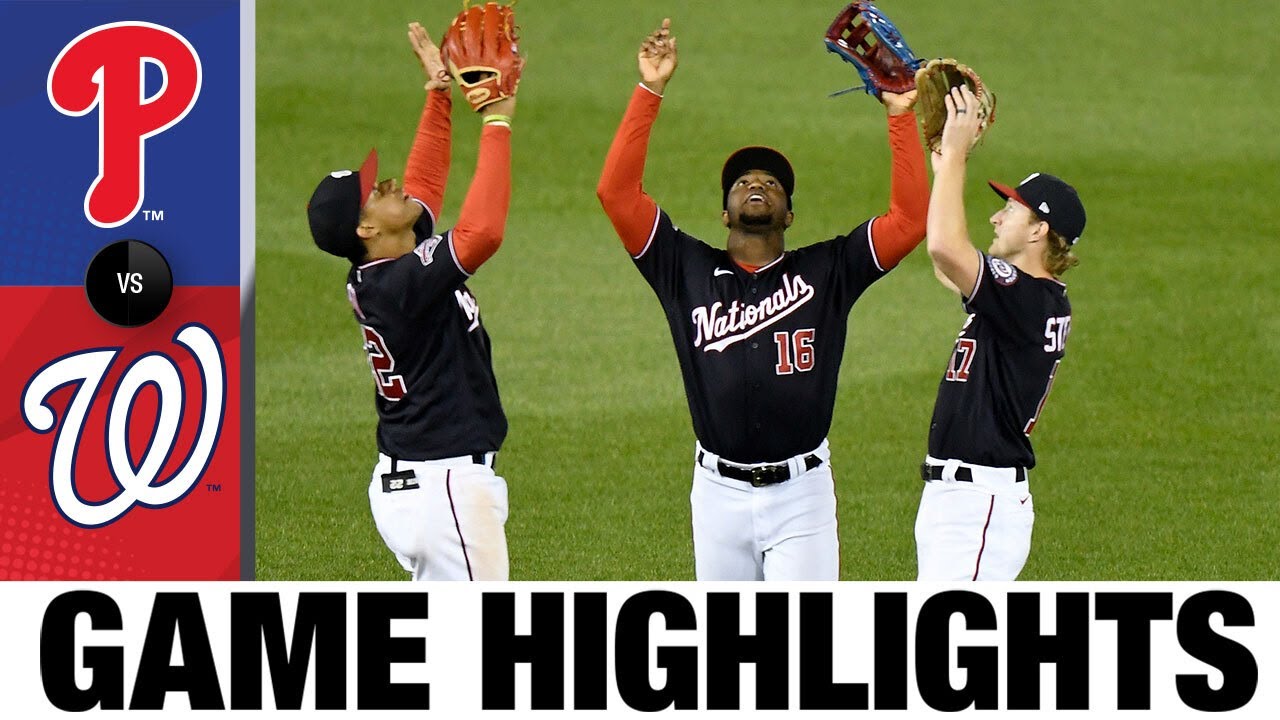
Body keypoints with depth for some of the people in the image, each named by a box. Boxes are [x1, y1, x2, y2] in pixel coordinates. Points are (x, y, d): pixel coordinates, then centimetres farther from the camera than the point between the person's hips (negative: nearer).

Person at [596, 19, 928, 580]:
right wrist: (649, 92, -5)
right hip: (719, 491, 2)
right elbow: (616, 191, 0)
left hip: (801, 493, -2)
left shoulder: (825, 271, 6)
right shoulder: (689, 270, 7)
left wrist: (901, 117, -8)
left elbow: (911, 219, -2)